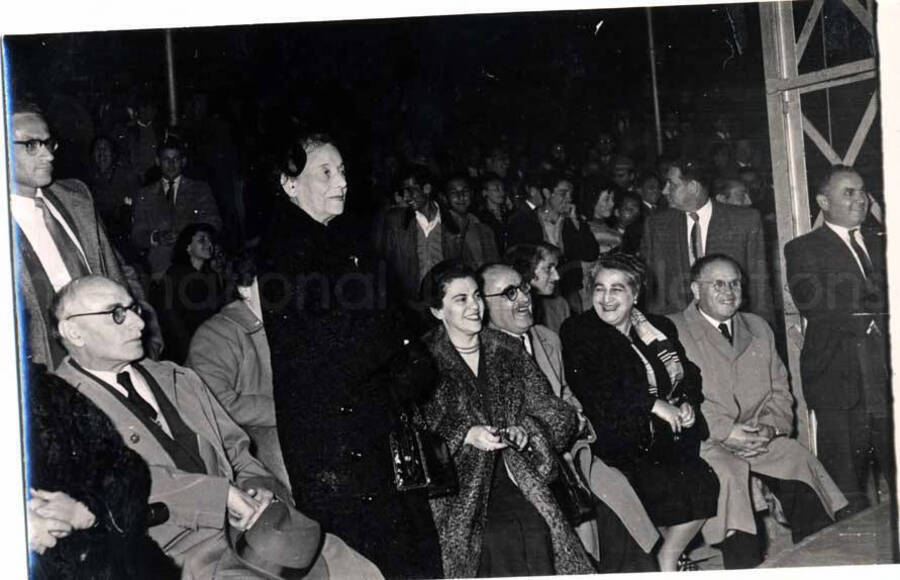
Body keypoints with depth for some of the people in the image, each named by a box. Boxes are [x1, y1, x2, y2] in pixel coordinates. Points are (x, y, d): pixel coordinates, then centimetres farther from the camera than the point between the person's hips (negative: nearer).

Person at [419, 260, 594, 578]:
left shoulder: (508, 350, 14)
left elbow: (559, 414, 13)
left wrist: (525, 431, -7)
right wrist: (466, 435, -16)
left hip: (517, 477, 3)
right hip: (460, 488, -3)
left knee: (538, 533, -25)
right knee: (504, 540, -28)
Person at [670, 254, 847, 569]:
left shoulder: (758, 328, 20)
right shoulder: (672, 331, 0)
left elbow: (779, 391, 16)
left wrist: (770, 428, -5)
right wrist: (725, 432, -18)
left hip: (759, 436, 5)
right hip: (702, 443, -5)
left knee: (799, 460, -19)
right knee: (728, 472, -33)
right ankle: (745, 569, -28)